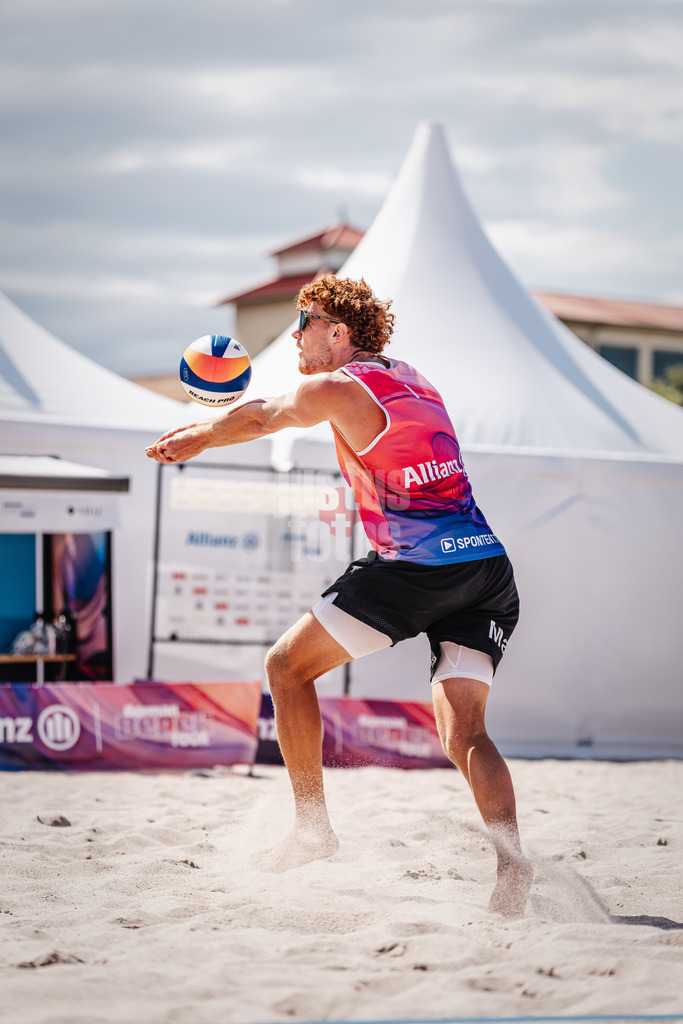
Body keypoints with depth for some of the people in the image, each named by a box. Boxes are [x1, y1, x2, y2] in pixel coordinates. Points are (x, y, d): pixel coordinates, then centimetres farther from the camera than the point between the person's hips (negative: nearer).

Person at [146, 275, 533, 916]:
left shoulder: (335, 388, 0)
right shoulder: (412, 381, 24)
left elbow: (257, 418, 19)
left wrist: (194, 438, 38)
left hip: (415, 567, -7)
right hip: (491, 569, 7)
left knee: (287, 666, 11)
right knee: (464, 733, 1)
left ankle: (312, 828, 12)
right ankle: (511, 860, -22)